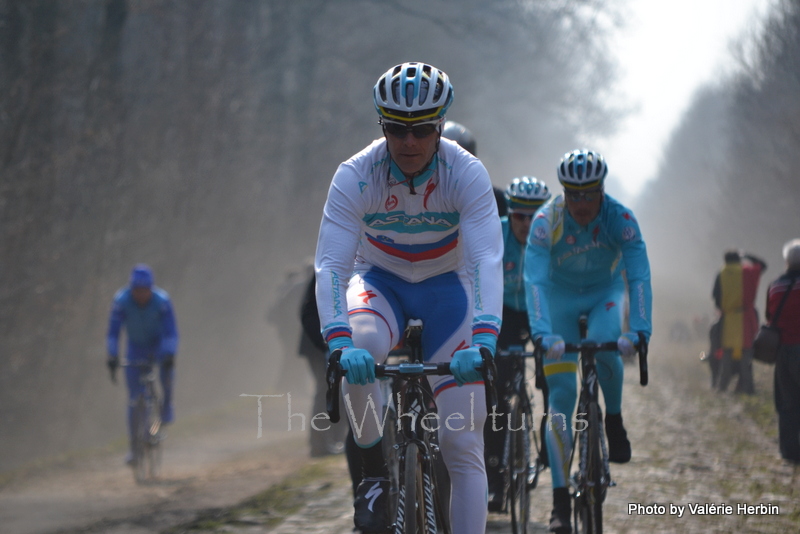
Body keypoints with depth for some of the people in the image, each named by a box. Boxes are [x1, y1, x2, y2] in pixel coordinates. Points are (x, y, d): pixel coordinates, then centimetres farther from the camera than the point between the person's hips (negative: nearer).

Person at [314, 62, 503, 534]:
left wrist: (484, 340, -51)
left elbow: (486, 261, -35)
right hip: (381, 283, 0)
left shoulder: (467, 173, -25)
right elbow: (331, 265, -31)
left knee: (463, 446, -8)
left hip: (446, 289, 0)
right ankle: (377, 473, -19)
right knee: (359, 347, -37)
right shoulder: (355, 175, -24)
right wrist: (339, 342, -48)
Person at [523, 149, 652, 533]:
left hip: (606, 292, 0)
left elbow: (639, 277, -32)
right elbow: (534, 279, -35)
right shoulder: (547, 220, -27)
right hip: (561, 295, 0)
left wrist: (638, 330, -46)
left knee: (604, 343, -35)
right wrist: (542, 333, -50)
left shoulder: (620, 218, -25)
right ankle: (560, 500, -9)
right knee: (561, 394, -11)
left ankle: (615, 419, -7)